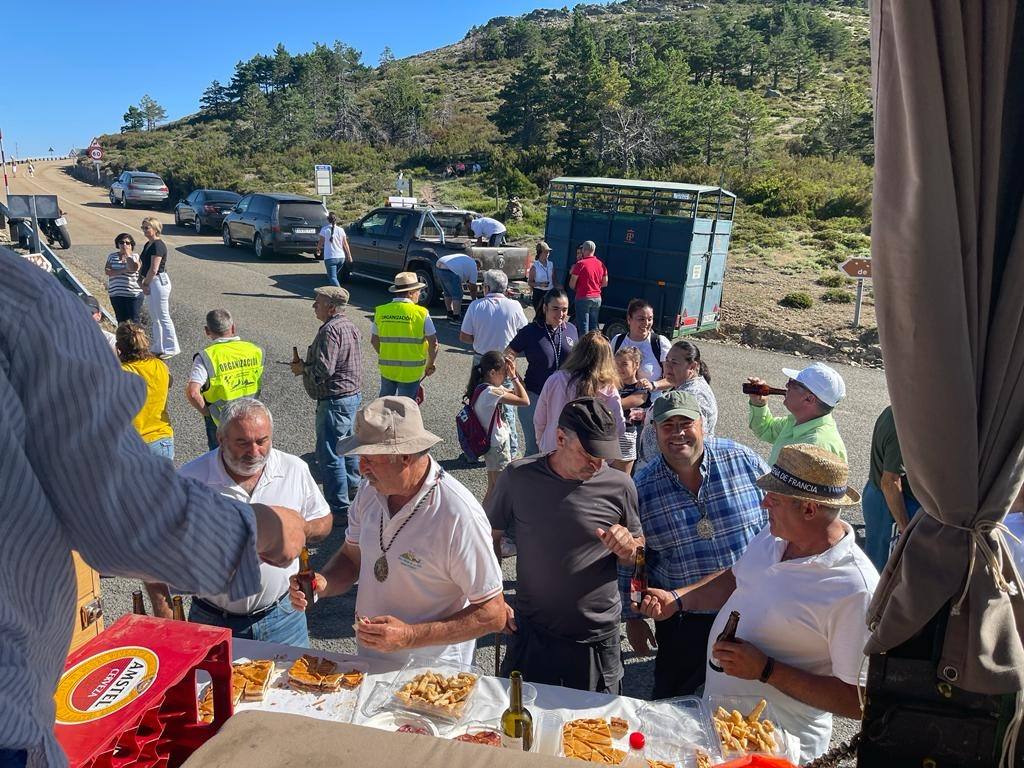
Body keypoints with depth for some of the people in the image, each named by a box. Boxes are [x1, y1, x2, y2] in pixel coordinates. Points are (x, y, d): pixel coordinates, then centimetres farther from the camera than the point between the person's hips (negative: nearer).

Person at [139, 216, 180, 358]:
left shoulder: (158, 245, -16)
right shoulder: (148, 244, 14)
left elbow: (154, 269, -20)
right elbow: (144, 265, 16)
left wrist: (146, 283, -10)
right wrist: (145, 282, 4)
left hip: (159, 282, -10)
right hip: (150, 283, 11)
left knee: (163, 317, -5)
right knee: (154, 318, 16)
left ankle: (171, 348, 3)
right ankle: (158, 348, 25)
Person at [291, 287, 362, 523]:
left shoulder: (330, 330, -19)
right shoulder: (349, 326, 12)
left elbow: (323, 370, -25)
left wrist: (302, 368, -7)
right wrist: (307, 366, 17)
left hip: (335, 400, -11)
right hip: (353, 394, 11)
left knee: (329, 454, -4)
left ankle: (339, 509, 1)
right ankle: (353, 492, 39)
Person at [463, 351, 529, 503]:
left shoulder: (482, 387, 5)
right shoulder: (491, 392, -25)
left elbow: (519, 394, 12)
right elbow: (524, 401, -24)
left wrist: (513, 374, 0)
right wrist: (513, 376, -16)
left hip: (494, 442, 10)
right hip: (497, 446, -10)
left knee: (493, 488, 18)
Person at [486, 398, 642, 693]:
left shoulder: (619, 486, -9)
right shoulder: (518, 477, -10)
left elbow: (638, 555, 6)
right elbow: (490, 538, 3)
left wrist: (627, 549, -17)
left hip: (597, 639, 0)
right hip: (530, 633, 0)